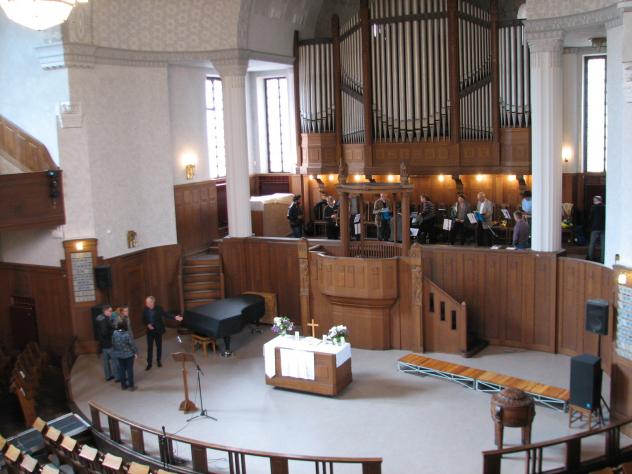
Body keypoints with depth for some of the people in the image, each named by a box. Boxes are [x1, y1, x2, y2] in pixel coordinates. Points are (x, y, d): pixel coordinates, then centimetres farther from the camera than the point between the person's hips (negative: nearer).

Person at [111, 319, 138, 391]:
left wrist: (115, 352, 16)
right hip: (128, 354, -4)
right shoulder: (127, 334, -25)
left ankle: (123, 385, 26)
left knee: (121, 369, 16)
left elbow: (113, 344, 1)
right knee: (130, 369, 8)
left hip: (119, 354, 4)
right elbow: (132, 345, -16)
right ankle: (131, 386, 17)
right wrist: (136, 352, -2)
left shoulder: (114, 333, -11)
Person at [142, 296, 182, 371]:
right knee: (149, 347, 4)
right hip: (150, 331, 1)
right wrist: (147, 324, -15)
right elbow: (144, 320, 4)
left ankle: (159, 361, 29)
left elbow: (166, 315, -10)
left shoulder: (158, 308, -11)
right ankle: (149, 363, 13)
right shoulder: (145, 310, -6)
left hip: (158, 330, -1)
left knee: (159, 346, 12)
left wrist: (175, 317, -23)